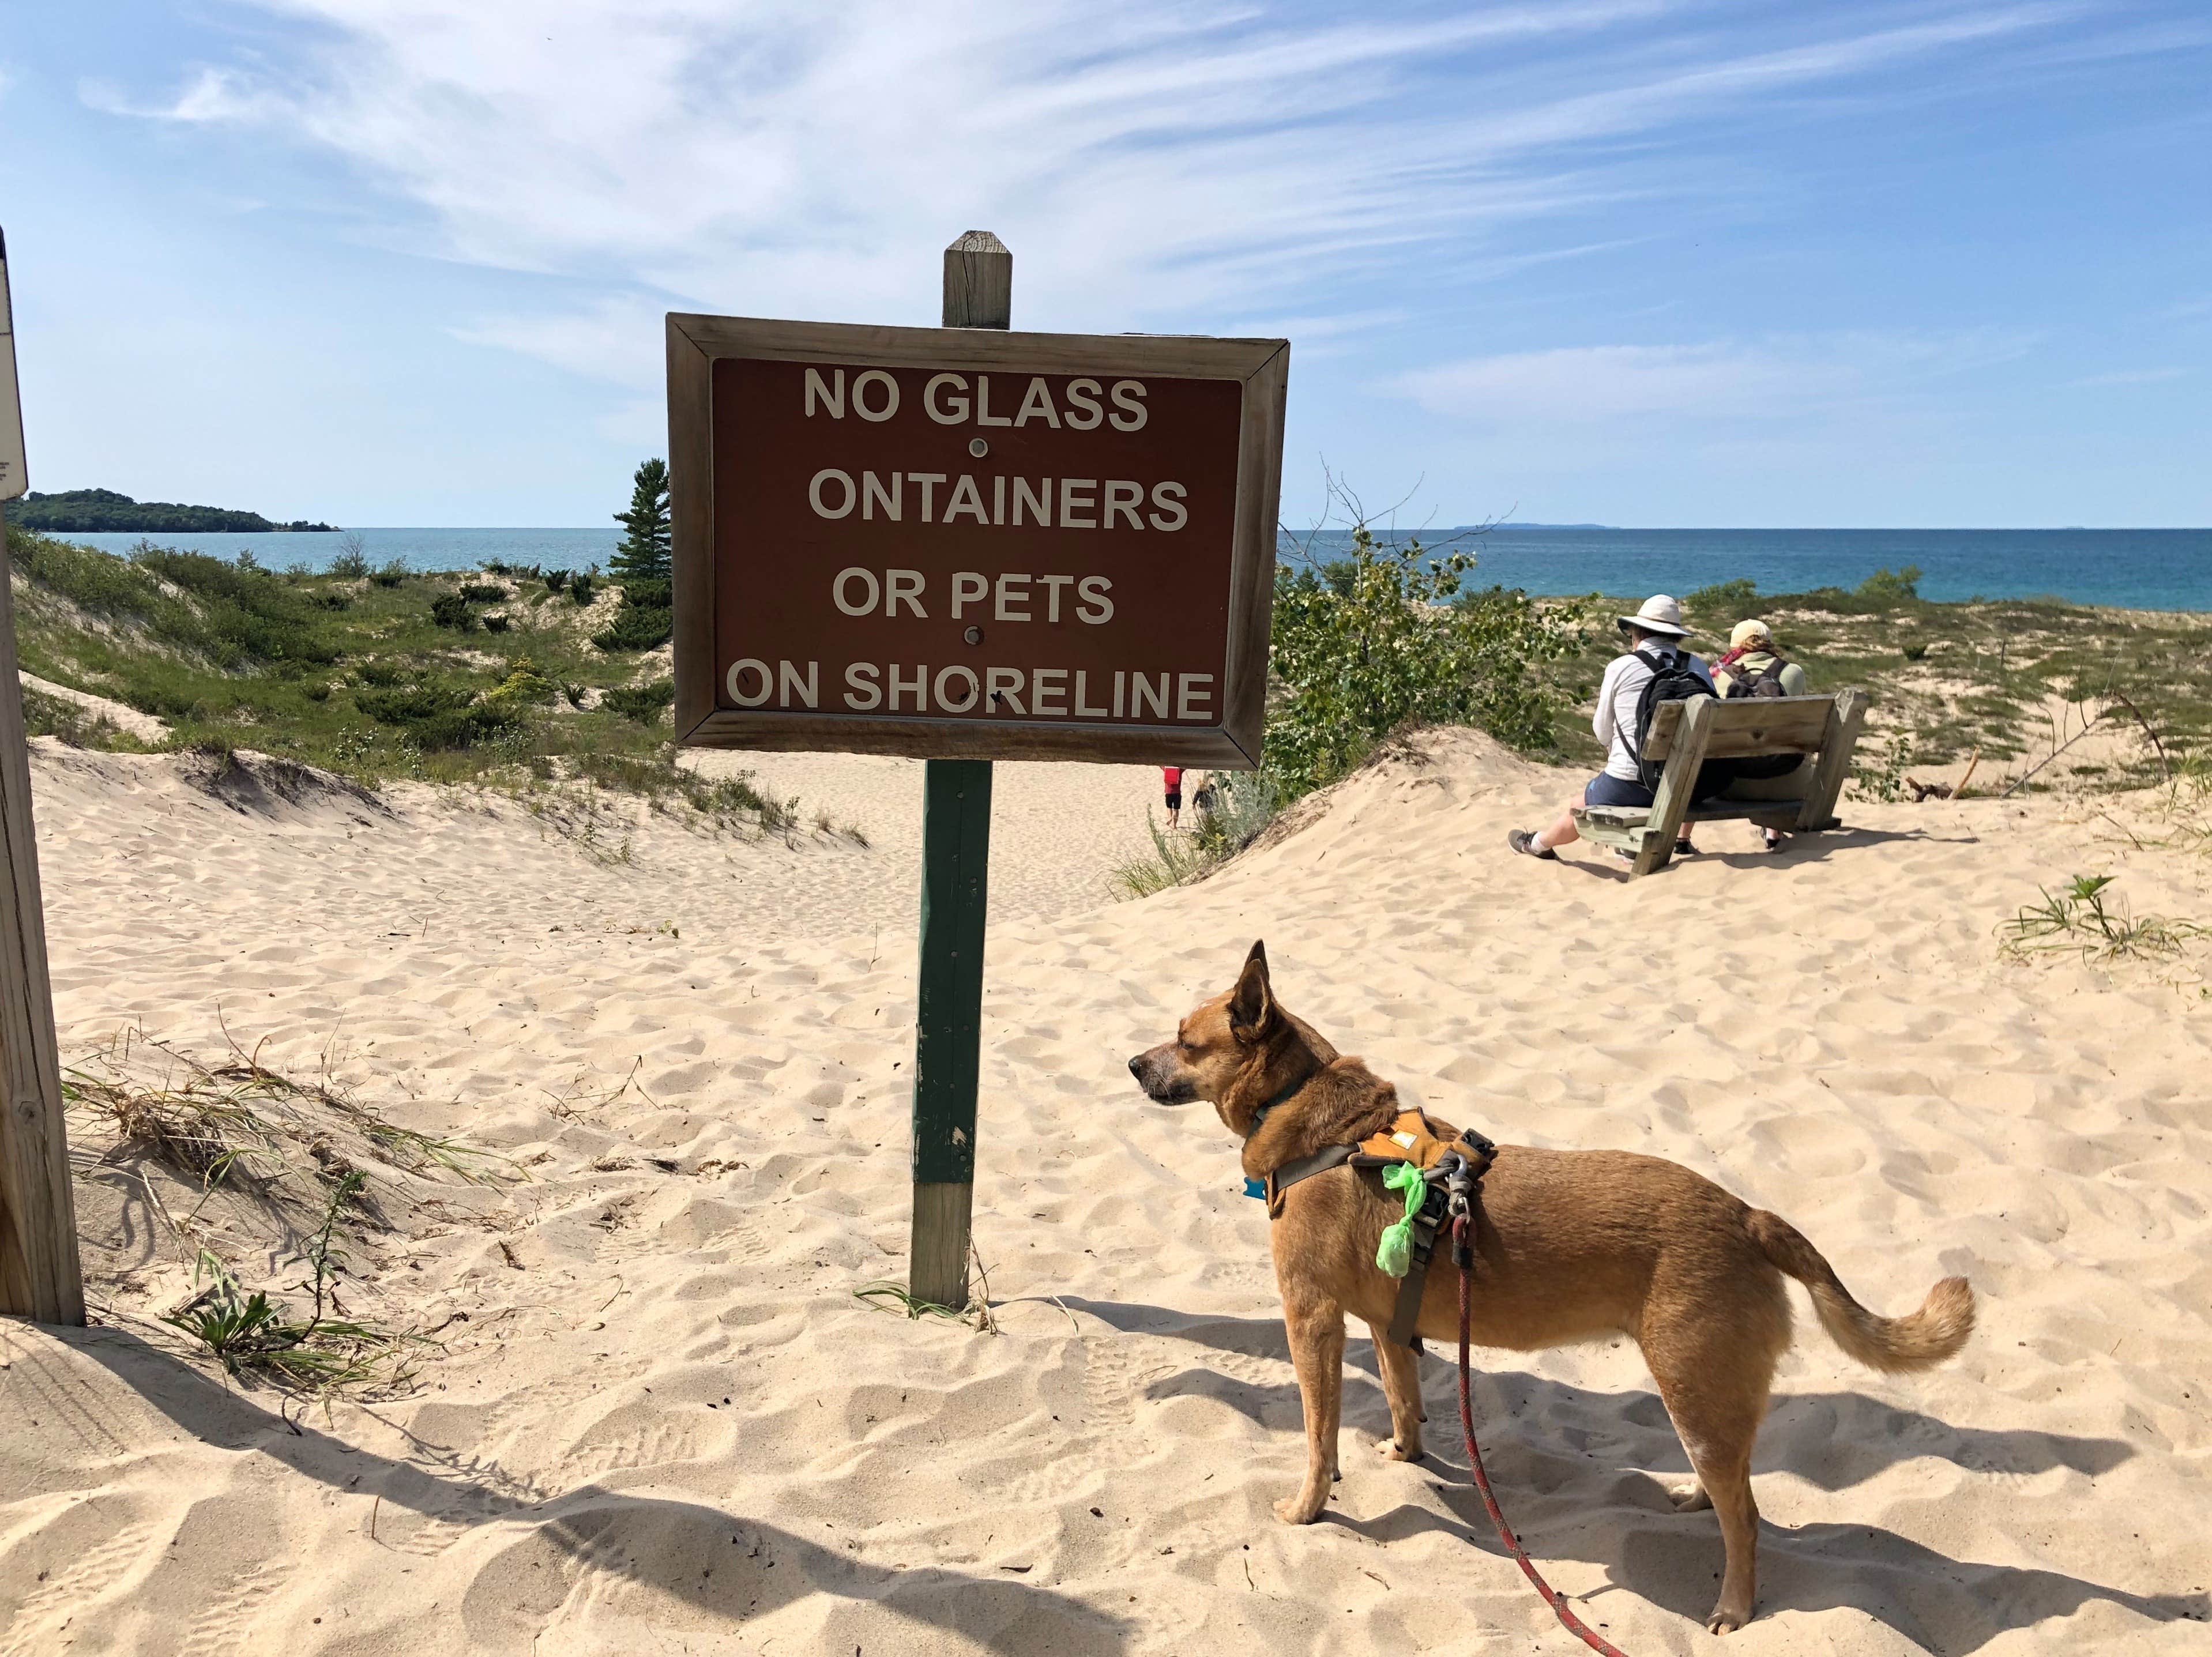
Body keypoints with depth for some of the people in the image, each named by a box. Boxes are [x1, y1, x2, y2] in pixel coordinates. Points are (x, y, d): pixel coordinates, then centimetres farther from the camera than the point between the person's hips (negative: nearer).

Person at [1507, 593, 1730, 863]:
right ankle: (1683, 840, 55)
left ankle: (1538, 842, 52)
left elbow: (1602, 733, 4)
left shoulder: (1620, 667, -4)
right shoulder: (1698, 666, 3)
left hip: (1630, 785, -3)